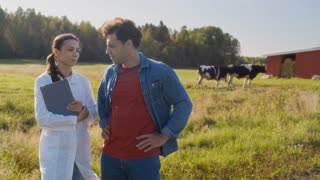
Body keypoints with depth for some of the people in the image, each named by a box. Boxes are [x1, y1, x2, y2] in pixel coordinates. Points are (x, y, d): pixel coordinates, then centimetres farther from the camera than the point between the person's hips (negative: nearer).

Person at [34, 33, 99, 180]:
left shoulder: (83, 81, 5)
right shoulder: (43, 81, -9)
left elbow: (94, 113, 5)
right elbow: (43, 119, -17)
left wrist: (84, 111, -17)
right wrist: (76, 118, -15)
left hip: (80, 149, 5)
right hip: (56, 151, -4)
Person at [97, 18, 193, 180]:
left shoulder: (159, 71, -10)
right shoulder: (110, 72, 5)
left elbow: (184, 104, -6)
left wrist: (164, 136, -9)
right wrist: (103, 123, 11)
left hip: (144, 157, -5)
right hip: (110, 155, 5)